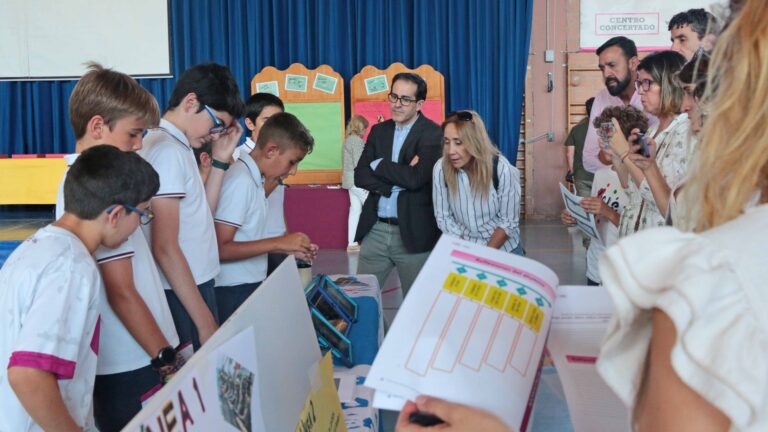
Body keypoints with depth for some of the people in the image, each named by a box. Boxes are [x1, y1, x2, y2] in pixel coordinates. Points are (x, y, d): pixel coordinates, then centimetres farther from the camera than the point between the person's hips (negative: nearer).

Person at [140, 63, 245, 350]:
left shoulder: (177, 146, 12)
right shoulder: (168, 151, -15)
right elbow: (165, 248, -20)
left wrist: (220, 160, 10)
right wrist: (205, 321, -20)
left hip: (192, 289, 9)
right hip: (182, 298, -9)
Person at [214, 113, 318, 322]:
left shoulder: (254, 179, 9)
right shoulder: (241, 181, -17)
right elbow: (220, 249, -22)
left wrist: (290, 248, 9)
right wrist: (279, 243, -21)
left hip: (250, 287, 9)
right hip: (233, 293, -9)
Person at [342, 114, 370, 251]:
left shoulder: (348, 140, 14)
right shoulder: (357, 140, -14)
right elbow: (358, 163, -19)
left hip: (350, 181, 9)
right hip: (357, 180, -9)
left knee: (355, 210, 8)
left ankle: (352, 244, 7)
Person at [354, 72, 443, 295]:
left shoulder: (433, 133, -7)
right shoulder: (378, 131, 10)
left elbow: (416, 178, -21)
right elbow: (360, 176, 0)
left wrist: (378, 164, -7)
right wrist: (400, 179, -14)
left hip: (413, 233, -4)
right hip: (375, 230, 4)